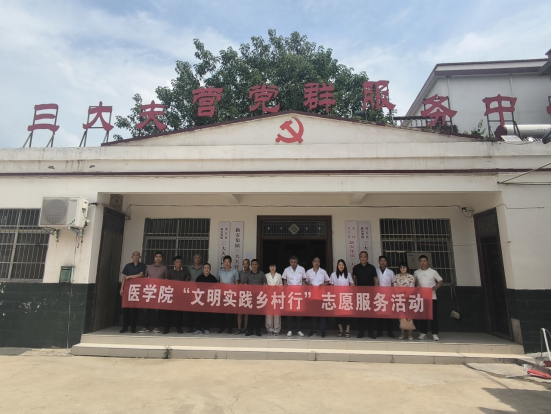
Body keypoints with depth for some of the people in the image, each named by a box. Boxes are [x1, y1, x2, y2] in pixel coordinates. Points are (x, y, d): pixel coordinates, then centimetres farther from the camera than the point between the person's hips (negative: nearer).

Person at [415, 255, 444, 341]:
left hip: (432, 297, -2)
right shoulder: (416, 272, 7)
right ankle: (423, 333, 13)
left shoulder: (433, 272, 2)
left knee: (434, 315, -1)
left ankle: (435, 334, 8)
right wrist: (416, 286, -5)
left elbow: (441, 281, 7)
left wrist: (436, 287, -11)